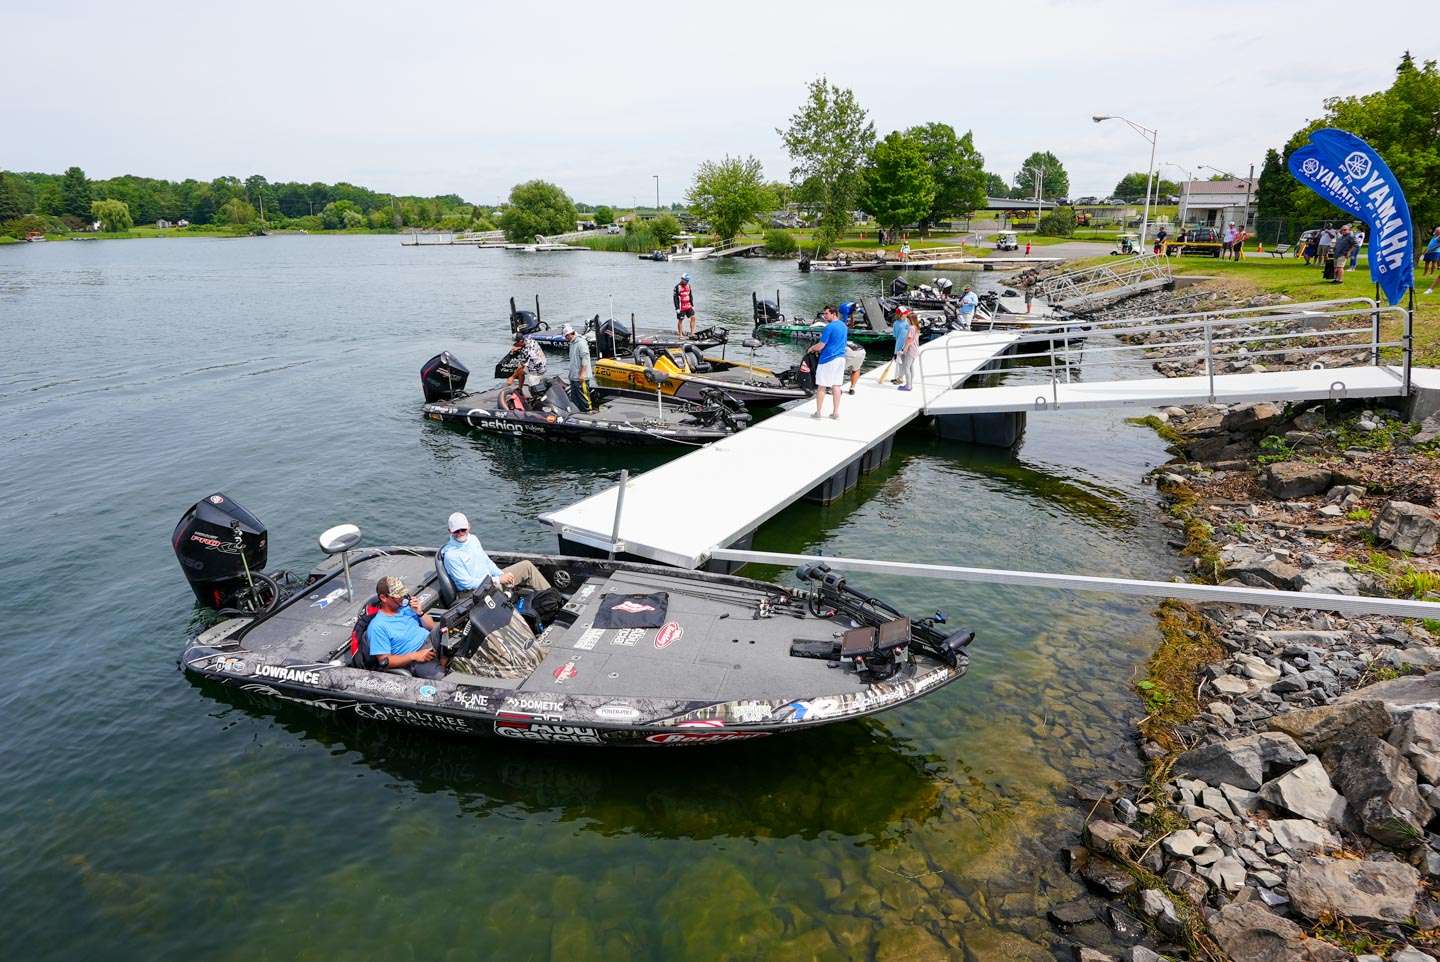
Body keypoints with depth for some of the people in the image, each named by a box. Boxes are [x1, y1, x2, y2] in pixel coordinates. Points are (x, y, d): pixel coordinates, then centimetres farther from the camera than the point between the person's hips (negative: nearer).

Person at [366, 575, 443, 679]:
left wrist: (419, 612, -4)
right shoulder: (377, 626, -7)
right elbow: (384, 660, -9)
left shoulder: (405, 605, 10)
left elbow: (431, 627, 15)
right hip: (416, 662, -7)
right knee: (440, 676, -31)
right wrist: (414, 656, -19)